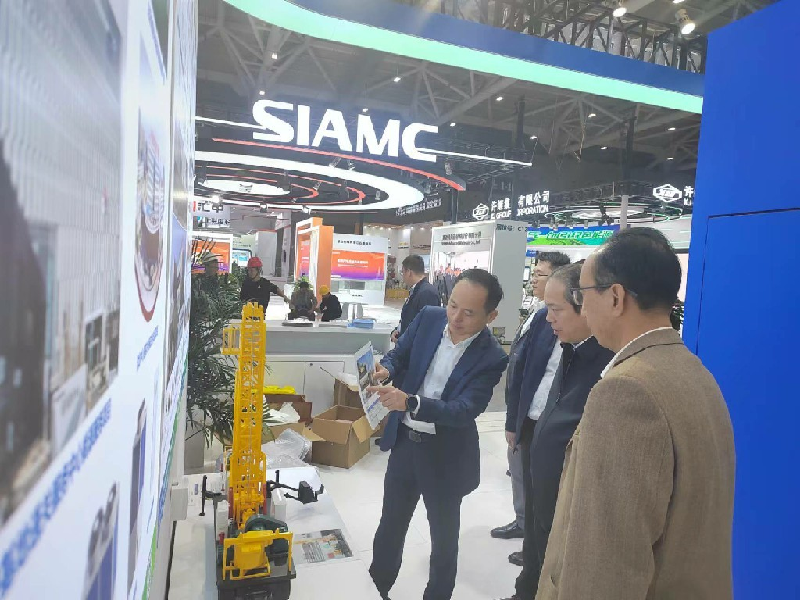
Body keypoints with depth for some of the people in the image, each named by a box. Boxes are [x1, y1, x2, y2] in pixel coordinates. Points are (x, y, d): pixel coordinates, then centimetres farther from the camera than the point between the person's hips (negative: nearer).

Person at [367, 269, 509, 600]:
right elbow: (398, 355, 1)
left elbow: (464, 411, -29)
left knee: (444, 535, 18)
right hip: (404, 441, 4)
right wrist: (386, 369, -23)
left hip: (445, 455, -4)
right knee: (390, 525, 23)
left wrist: (409, 402, -43)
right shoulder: (429, 317, -10)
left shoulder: (491, 358, -21)